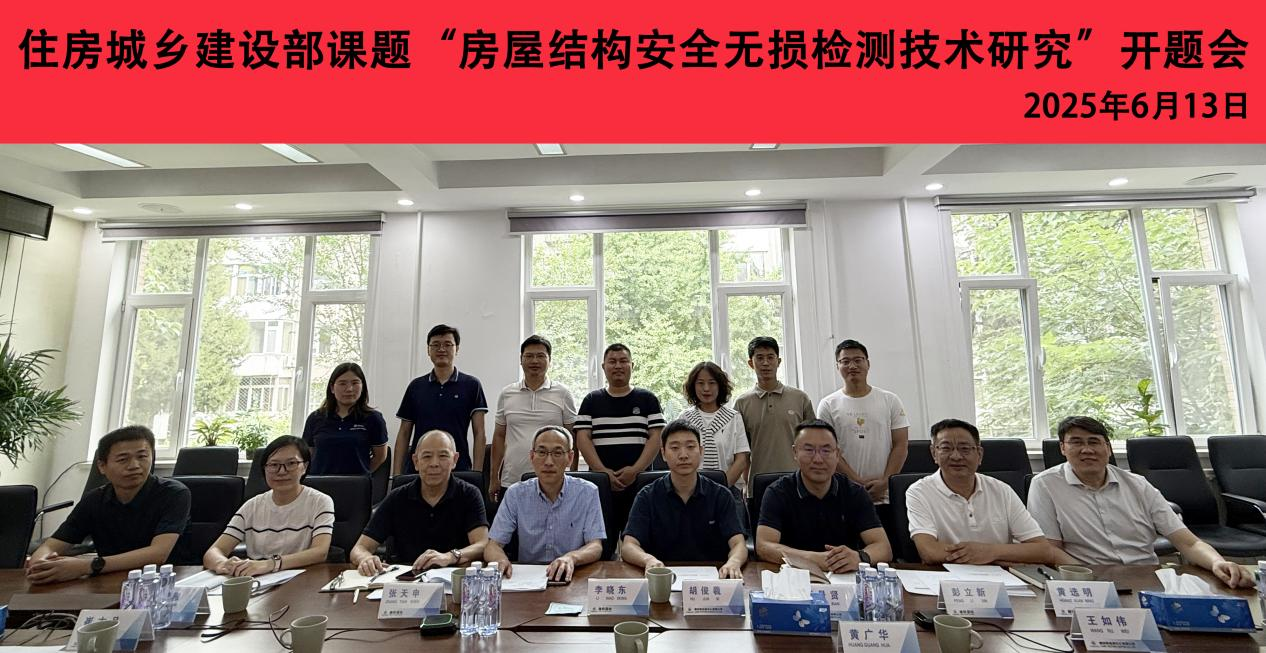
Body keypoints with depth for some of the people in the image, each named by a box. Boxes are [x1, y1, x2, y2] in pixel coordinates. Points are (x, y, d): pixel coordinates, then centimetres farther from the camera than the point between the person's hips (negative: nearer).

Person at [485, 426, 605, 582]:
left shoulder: (588, 492, -2)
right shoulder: (515, 494, 1)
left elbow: (595, 547, -8)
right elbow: (492, 546, -2)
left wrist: (571, 558, -30)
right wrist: (501, 560, -26)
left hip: (571, 577, 1)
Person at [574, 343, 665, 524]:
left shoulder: (648, 399, 9)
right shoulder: (591, 401, 12)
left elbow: (656, 438, 2)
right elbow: (583, 439, 3)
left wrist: (635, 470, -11)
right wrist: (603, 471, -10)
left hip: (639, 481, 0)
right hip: (600, 482, 1)